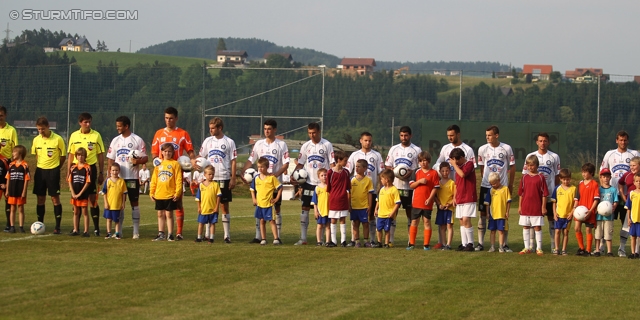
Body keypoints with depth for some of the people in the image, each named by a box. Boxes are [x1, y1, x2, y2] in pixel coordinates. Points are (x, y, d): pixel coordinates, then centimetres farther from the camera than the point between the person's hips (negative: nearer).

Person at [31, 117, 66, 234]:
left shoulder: (58, 139, -9)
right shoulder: (36, 140, 4)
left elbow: (63, 156, -1)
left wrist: (56, 168, -1)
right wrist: (39, 167, 7)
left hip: (53, 171, -4)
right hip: (40, 171, 4)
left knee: (55, 198, -3)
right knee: (40, 199, 7)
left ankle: (57, 226, 0)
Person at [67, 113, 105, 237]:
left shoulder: (96, 135, 0)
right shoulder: (74, 136, 6)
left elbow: (101, 155, 4)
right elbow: (71, 155, 11)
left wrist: (101, 173, 1)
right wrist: (68, 172, 6)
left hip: (91, 167, -2)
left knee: (93, 199, -2)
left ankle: (96, 227, 2)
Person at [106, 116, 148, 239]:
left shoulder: (137, 140, -2)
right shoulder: (115, 140, 11)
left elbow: (145, 158, -2)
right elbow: (110, 159, 12)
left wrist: (137, 161, -23)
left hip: (132, 177, -4)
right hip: (118, 177, 4)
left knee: (134, 203, 0)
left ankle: (136, 231, 3)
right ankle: (119, 230, 10)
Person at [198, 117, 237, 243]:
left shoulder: (229, 142, 0)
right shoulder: (208, 141, 8)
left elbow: (233, 162, 0)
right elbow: (201, 158, 11)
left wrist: (233, 179, -6)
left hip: (224, 178, -3)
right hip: (209, 178, 3)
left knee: (225, 206, 1)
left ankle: (227, 235, 3)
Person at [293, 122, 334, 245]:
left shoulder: (327, 145, -2)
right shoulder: (306, 146, 7)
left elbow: (332, 163, -2)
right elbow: (300, 163, 10)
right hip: (309, 182, 3)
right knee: (305, 208, -1)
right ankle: (303, 238, 2)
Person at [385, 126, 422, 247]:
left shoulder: (416, 150, 3)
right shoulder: (394, 149, 11)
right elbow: (387, 166, 12)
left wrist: (411, 172, -16)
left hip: (410, 186, -2)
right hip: (394, 185, 2)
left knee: (410, 212, 4)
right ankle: (390, 240, 3)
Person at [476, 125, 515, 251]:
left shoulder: (506, 149, -3)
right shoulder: (482, 149, 2)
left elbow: (512, 167, 5)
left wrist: (510, 185, 4)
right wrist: (486, 180, 5)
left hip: (502, 186, -1)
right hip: (486, 186, 1)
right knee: (483, 214, 1)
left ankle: (505, 244, 9)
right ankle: (480, 243, 6)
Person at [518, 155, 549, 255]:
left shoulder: (540, 177, -4)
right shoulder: (524, 177, 6)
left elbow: (544, 193, -4)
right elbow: (521, 193, 10)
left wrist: (543, 207, -6)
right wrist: (520, 206, 8)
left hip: (537, 208, -4)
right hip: (525, 208, 4)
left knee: (537, 227, 1)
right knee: (525, 227, 8)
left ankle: (539, 248, 7)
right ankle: (527, 248, 16)